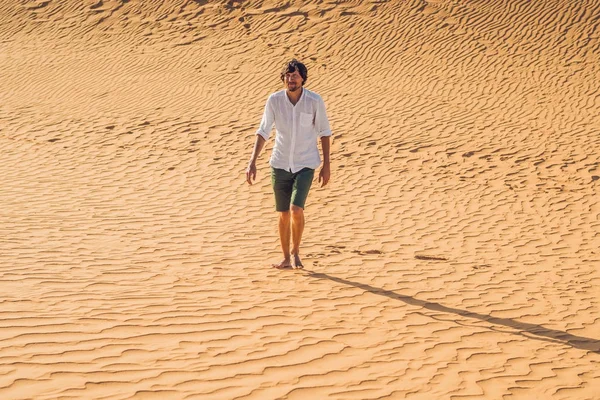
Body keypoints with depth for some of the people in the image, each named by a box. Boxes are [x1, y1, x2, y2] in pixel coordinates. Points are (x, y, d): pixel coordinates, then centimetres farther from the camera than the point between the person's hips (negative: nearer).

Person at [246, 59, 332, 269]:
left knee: (296, 209, -17)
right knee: (284, 214, 9)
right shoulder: (274, 100, -7)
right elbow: (263, 131, -2)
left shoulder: (315, 101, -11)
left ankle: (295, 252, 6)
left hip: (305, 165, -2)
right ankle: (286, 258, 24)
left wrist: (326, 164, -1)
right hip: (280, 164, 2)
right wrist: (252, 162, -9)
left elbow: (324, 132, 0)